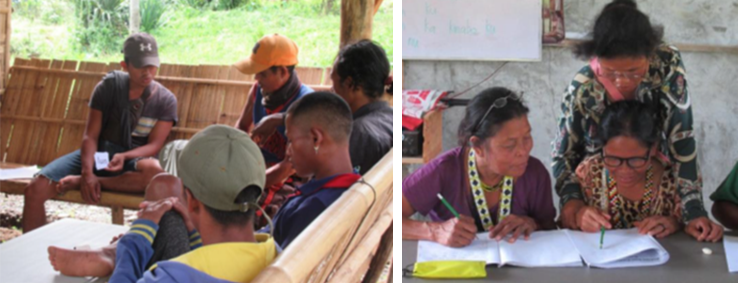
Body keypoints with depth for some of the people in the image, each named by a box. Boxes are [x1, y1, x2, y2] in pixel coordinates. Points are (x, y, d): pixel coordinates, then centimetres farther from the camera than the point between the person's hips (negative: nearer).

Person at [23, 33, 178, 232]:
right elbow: (91, 136, -3)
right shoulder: (110, 85, 1)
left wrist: (124, 156, -26)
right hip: (97, 154, 1)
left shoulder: (166, 100, 0)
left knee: (154, 170, -40)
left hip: (134, 158, -1)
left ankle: (78, 182, -26)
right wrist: (87, 173, -21)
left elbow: (154, 145, -6)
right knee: (35, 190, -20)